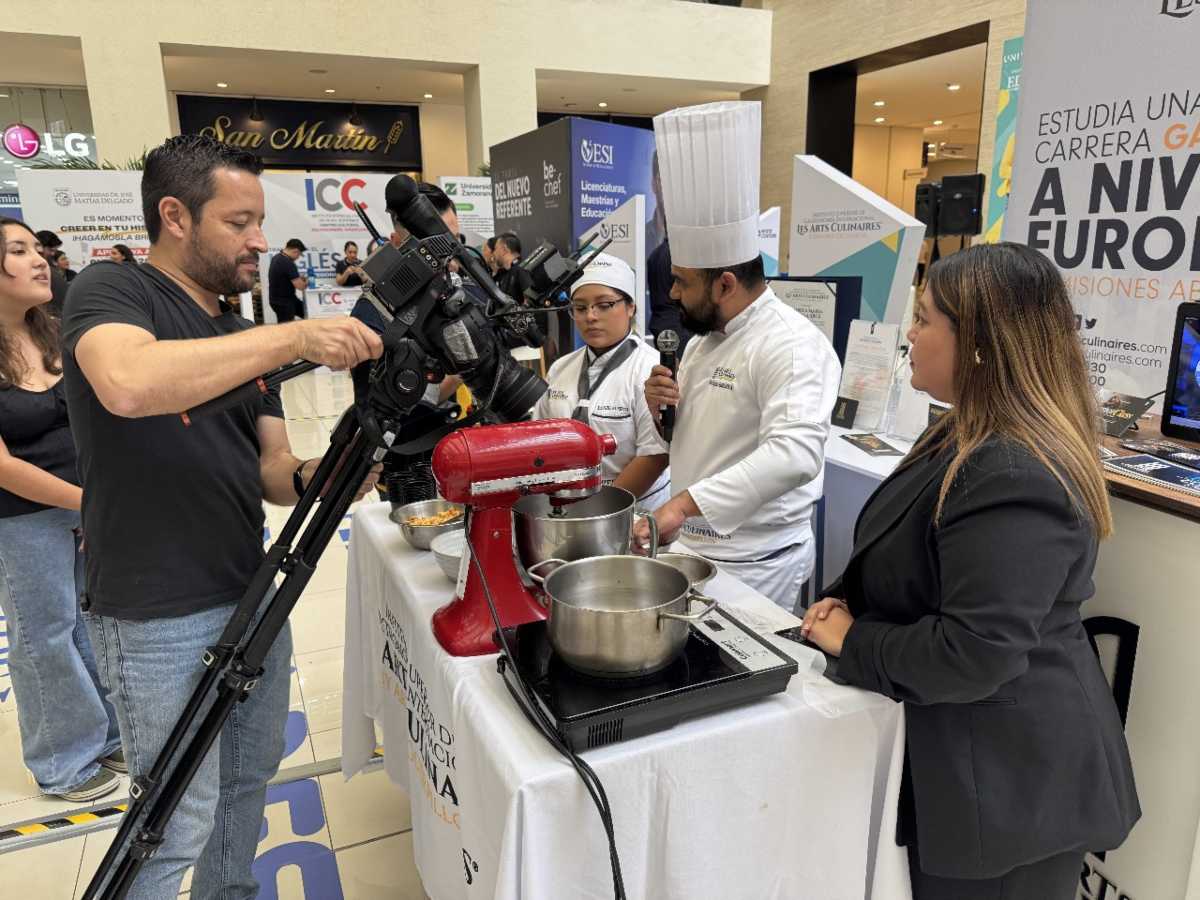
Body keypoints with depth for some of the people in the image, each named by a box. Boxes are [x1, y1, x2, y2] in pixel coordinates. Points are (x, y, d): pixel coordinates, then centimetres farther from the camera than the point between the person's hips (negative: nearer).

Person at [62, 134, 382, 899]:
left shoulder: (243, 336, 10)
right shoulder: (111, 291, -11)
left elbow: (268, 468, 6)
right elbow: (127, 382, -35)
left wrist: (314, 477, -16)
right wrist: (292, 337, -35)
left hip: (252, 600, 8)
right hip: (160, 621, -7)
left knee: (250, 779, 22)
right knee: (181, 822, 6)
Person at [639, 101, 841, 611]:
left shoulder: (790, 344, -22)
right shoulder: (706, 337, 7)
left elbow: (795, 453, -37)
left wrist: (684, 503, -43)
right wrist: (659, 406, -6)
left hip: (752, 563, -8)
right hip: (694, 545, 8)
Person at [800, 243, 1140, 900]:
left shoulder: (1014, 476, -29)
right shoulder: (972, 437, 5)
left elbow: (972, 655, -31)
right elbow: (910, 568, 14)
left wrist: (850, 641, -18)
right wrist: (843, 600, -3)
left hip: (1007, 791, -9)